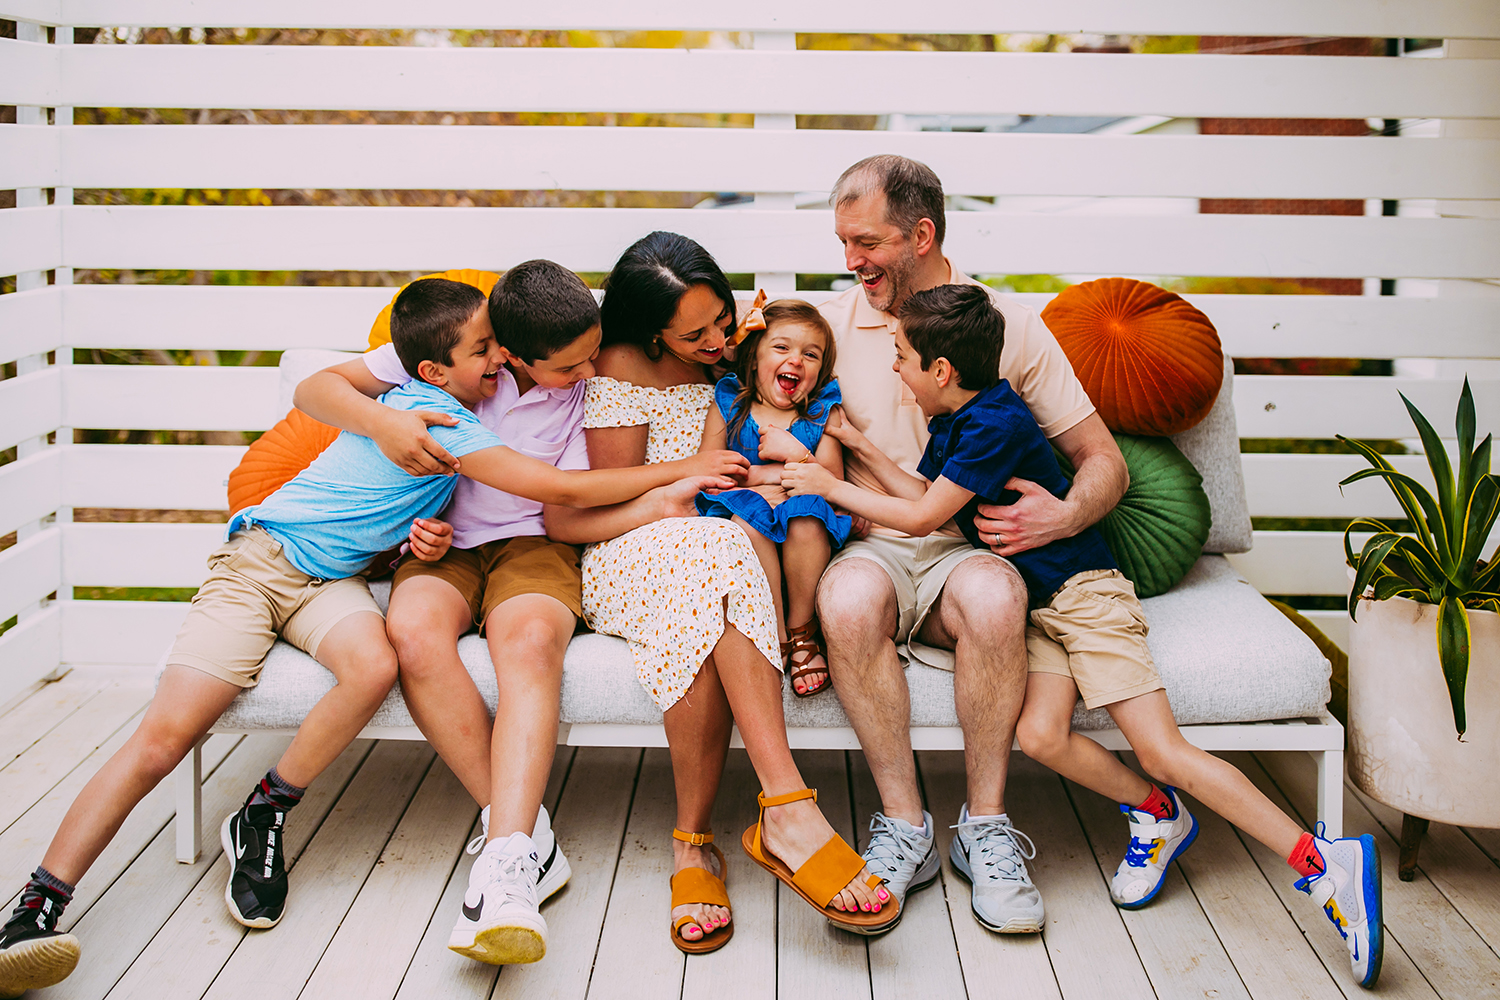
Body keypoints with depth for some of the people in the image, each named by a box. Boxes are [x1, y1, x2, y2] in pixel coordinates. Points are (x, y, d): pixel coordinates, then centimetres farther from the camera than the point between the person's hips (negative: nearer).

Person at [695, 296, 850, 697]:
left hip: (805, 543, 0)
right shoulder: (728, 403, 6)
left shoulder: (824, 411, 6)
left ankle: (801, 631, -13)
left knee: (807, 515, -33)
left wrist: (798, 455, -20)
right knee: (748, 516, -33)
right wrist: (765, 476, -10)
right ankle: (776, 638, -23)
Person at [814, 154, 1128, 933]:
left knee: (993, 596, -37)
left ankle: (985, 825, -21)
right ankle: (903, 826, -23)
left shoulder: (1006, 323, 5)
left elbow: (1103, 460, 4)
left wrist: (1066, 515, -18)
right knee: (849, 598, -35)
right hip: (873, 548, 1)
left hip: (970, 550, -1)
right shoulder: (832, 323, 10)